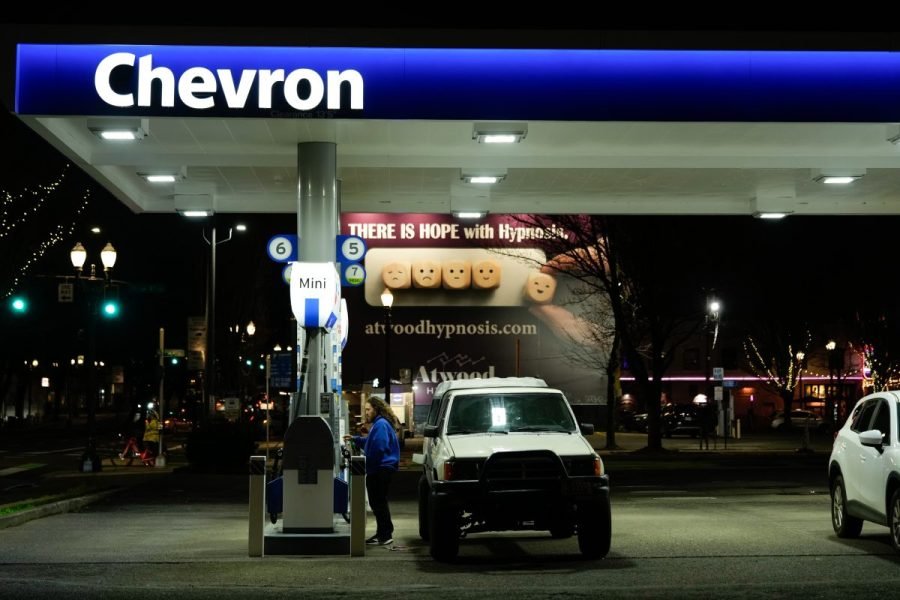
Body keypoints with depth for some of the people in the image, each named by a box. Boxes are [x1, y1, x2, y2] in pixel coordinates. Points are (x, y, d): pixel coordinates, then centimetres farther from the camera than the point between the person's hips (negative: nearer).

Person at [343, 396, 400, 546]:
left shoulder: (381, 424, -16)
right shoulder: (378, 423, 18)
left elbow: (378, 448, -22)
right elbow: (370, 442, 30)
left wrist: (366, 463, -14)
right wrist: (355, 439, 20)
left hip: (381, 470, -11)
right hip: (379, 468, 11)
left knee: (379, 502, -7)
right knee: (378, 502, 16)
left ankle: (385, 535, -3)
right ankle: (383, 533, 24)